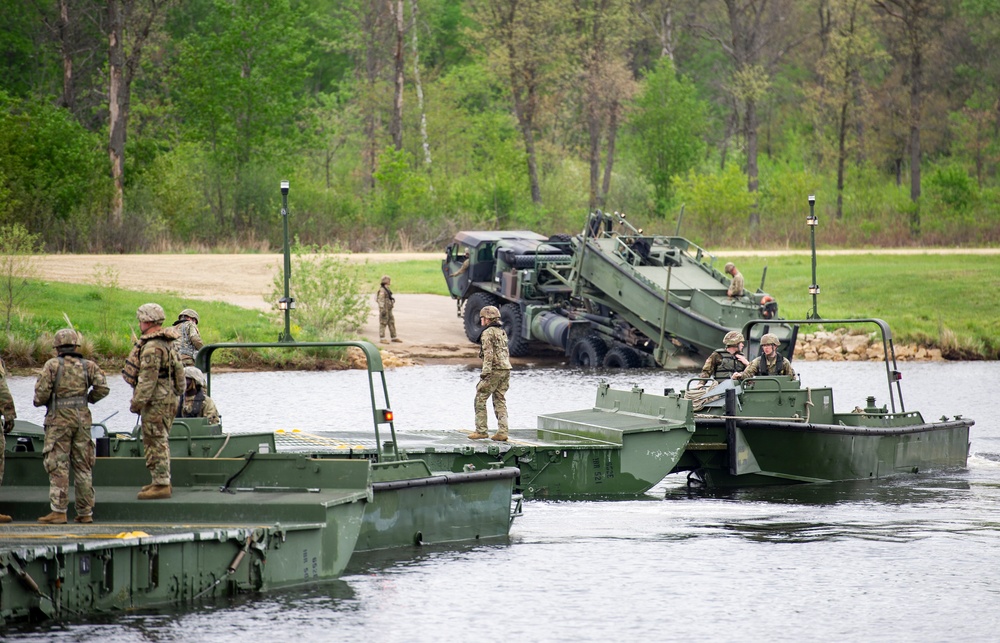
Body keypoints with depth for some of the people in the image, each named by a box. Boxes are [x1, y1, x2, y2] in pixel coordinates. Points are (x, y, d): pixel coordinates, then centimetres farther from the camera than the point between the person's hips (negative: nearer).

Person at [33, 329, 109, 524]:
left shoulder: (52, 365, -5)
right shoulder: (88, 366, 4)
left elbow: (41, 392, -11)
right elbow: (102, 388, -5)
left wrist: (39, 402, 11)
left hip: (59, 419, -3)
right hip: (82, 418, 3)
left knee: (58, 466, -3)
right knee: (83, 466, 9)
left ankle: (58, 512, -9)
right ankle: (85, 512, 11)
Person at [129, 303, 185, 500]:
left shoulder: (152, 347, -18)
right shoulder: (168, 343, 13)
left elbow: (148, 379, -22)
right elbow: (178, 370, 21)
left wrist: (137, 402, -17)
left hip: (156, 402, -10)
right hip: (169, 399, 10)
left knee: (156, 443, -7)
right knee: (160, 442, 18)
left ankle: (161, 485, -7)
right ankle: (161, 481, 24)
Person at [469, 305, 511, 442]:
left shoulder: (487, 333, -8)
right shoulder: (502, 332, 19)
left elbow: (488, 353, -18)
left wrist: (485, 372, -22)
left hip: (494, 370, -8)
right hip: (506, 369, 8)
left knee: (480, 399, 1)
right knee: (500, 401, 9)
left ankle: (481, 431, -1)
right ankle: (502, 432, 0)